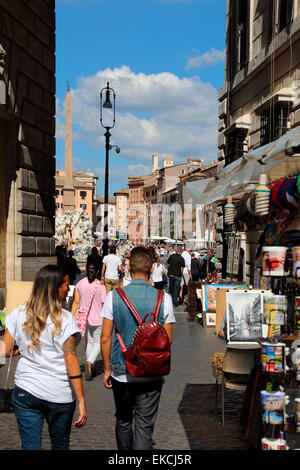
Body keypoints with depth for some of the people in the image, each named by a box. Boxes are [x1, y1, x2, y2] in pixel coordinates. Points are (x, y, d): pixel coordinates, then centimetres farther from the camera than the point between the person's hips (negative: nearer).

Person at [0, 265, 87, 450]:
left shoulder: (19, 314, -1)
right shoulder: (64, 319, -12)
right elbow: (71, 360, -15)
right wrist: (81, 400, -12)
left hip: (25, 391, 2)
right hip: (60, 395, -2)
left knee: (30, 446, 7)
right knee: (60, 445, 17)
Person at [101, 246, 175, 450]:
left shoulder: (114, 296, -8)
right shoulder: (163, 298, -8)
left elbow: (105, 338, -6)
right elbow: (168, 339, -2)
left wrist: (107, 368, 5)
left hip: (121, 372, 1)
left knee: (123, 421, 20)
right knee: (145, 425, 6)